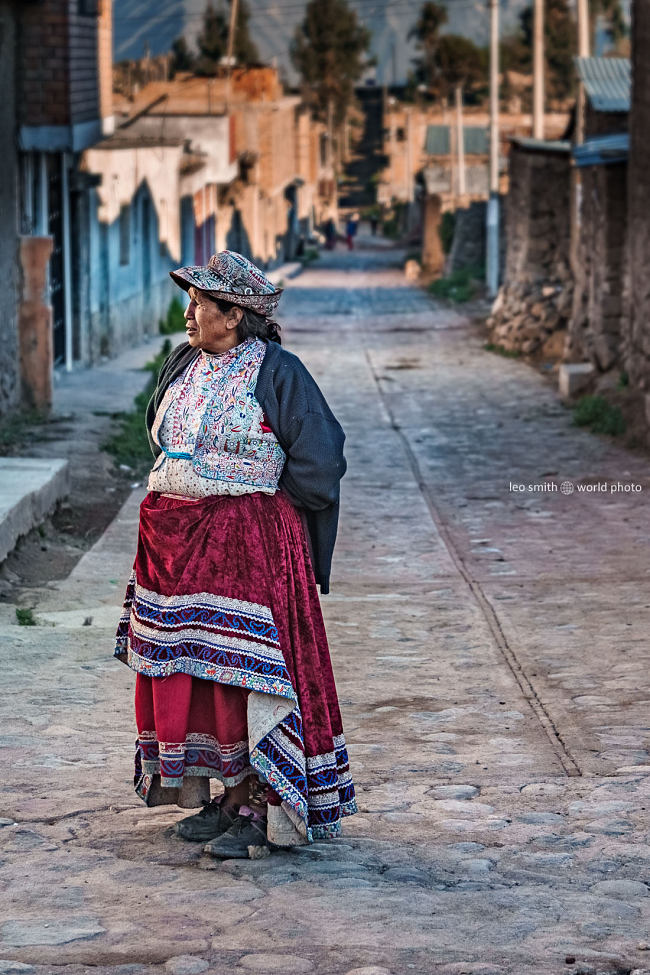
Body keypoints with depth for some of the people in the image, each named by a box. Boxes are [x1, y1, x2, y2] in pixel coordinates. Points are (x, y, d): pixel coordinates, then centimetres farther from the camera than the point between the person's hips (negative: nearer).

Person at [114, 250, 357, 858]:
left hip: (250, 544, -7)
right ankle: (215, 795, 17)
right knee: (186, 667, 7)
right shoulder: (182, 366, 12)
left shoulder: (276, 372, -9)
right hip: (175, 537, 7)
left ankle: (253, 807, -1)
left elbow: (318, 458, -10)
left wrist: (257, 508, -4)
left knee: (244, 669, -7)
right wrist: (178, 507, 15)